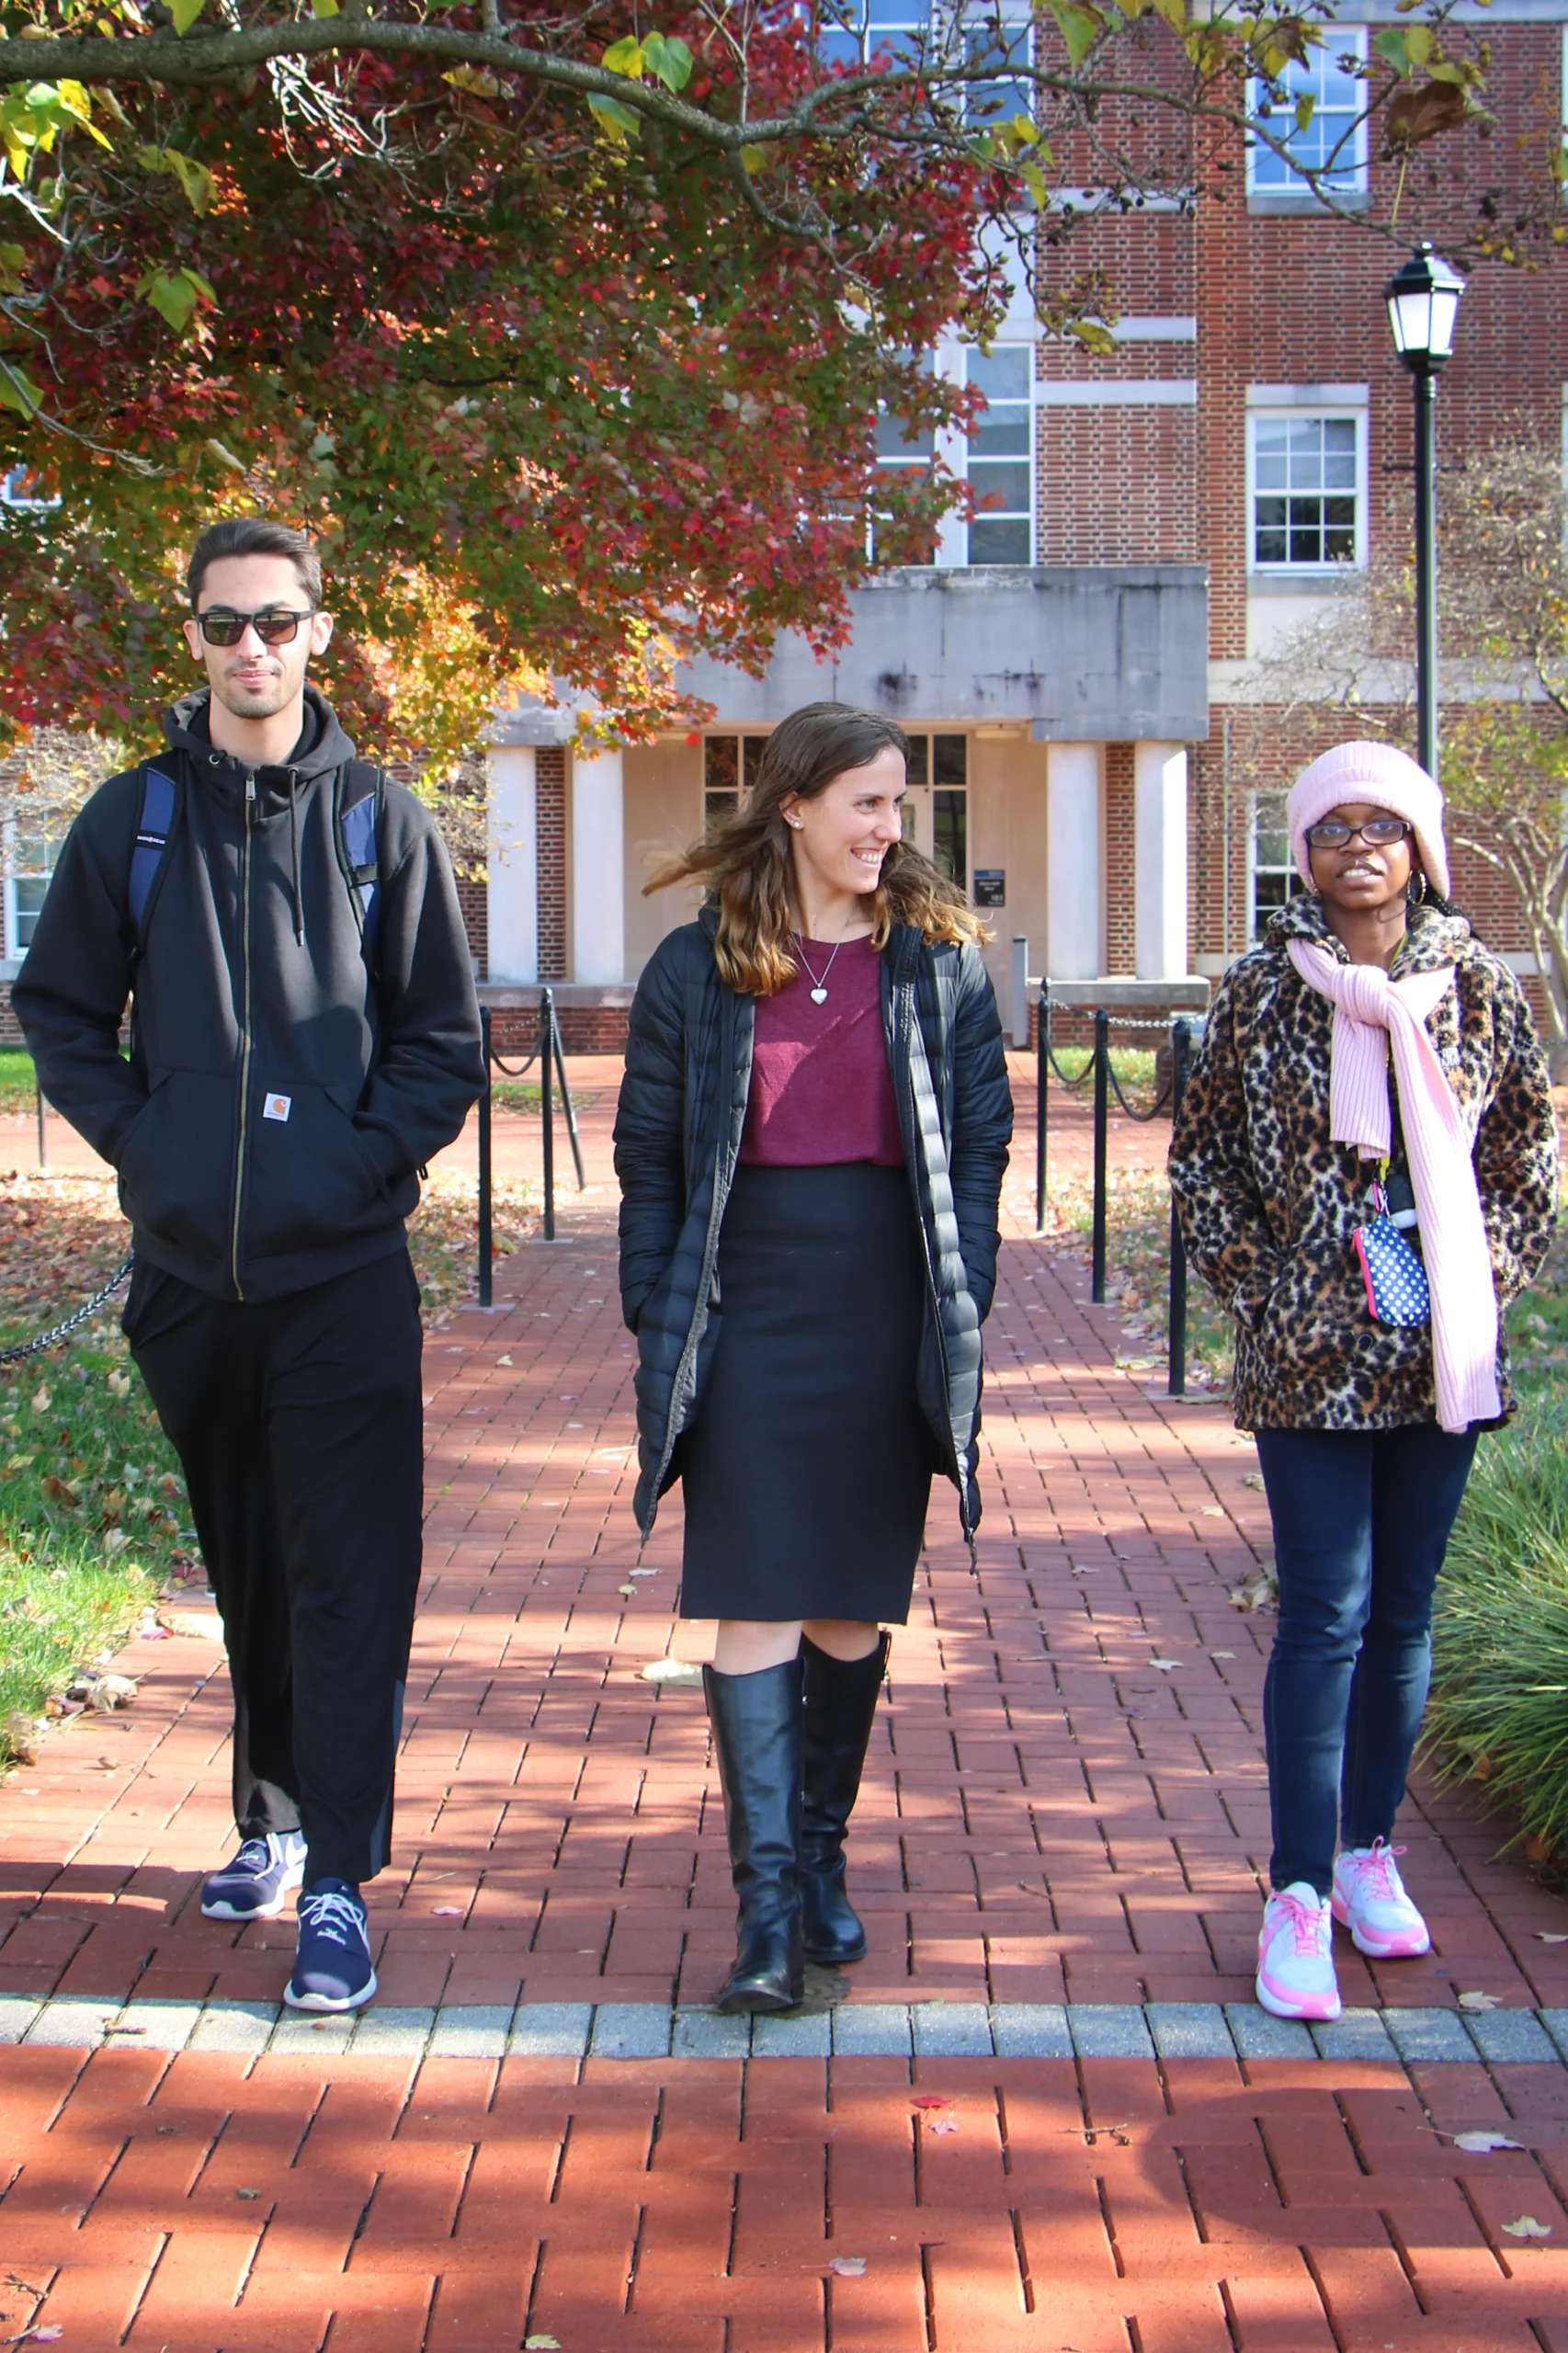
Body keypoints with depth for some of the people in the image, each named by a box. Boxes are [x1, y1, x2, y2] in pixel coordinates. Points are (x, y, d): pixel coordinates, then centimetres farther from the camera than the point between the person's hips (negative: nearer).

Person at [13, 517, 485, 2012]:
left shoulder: (379, 822, 2)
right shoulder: (131, 820, 4)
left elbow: (443, 1039, 5)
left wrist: (369, 1157, -7)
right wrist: (140, 1141, -2)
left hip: (343, 1268, -2)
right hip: (188, 1267, 2)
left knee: (349, 1579, -5)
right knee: (243, 1567, 15)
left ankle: (338, 1879, -2)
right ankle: (271, 1817, 31)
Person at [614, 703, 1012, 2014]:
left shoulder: (939, 960, 5)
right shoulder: (699, 967, 2)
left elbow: (981, 1142, 7)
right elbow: (649, 1155, 4)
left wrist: (961, 1314, -1)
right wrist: (657, 1330, -1)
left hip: (886, 1323, 1)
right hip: (750, 1319, -1)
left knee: (854, 1609, 10)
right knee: (755, 1609, -5)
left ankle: (822, 1858, 27)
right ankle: (767, 1905, -1)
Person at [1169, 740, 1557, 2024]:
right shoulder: (1259, 991, 0)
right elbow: (1201, 1161, 4)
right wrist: (1260, 1293, -3)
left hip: (1442, 1352, 2)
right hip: (1308, 1354, -2)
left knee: (1405, 1612, 10)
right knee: (1327, 1613, -6)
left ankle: (1370, 1850, 25)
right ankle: (1300, 1895, -1)